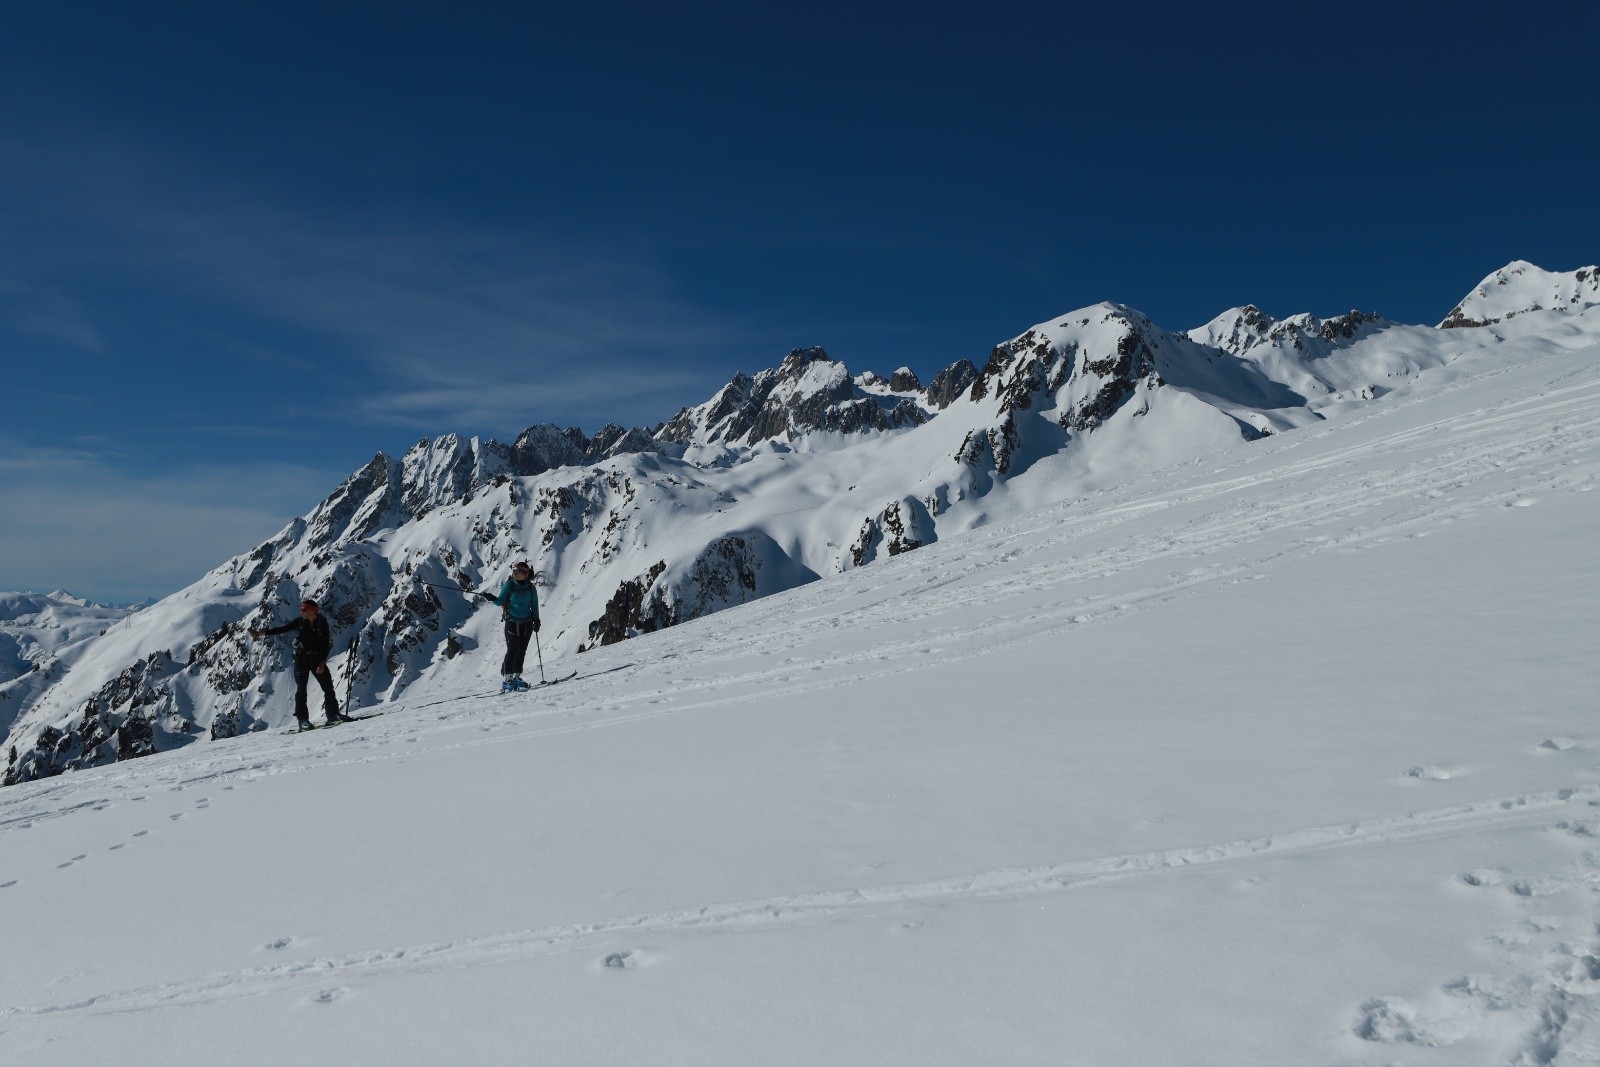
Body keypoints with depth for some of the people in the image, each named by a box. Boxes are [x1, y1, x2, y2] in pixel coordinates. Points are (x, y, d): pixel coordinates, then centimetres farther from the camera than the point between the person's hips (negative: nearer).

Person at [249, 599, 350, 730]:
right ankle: (303, 719, -4)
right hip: (301, 659, 0)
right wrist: (262, 633, -12)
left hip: (317, 659, 0)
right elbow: (282, 629, -2)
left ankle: (333, 714, 11)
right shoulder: (300, 622, -1)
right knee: (301, 688, -7)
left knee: (328, 686, 0)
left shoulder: (322, 623, -6)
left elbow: (326, 644, -8)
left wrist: (322, 663, -16)